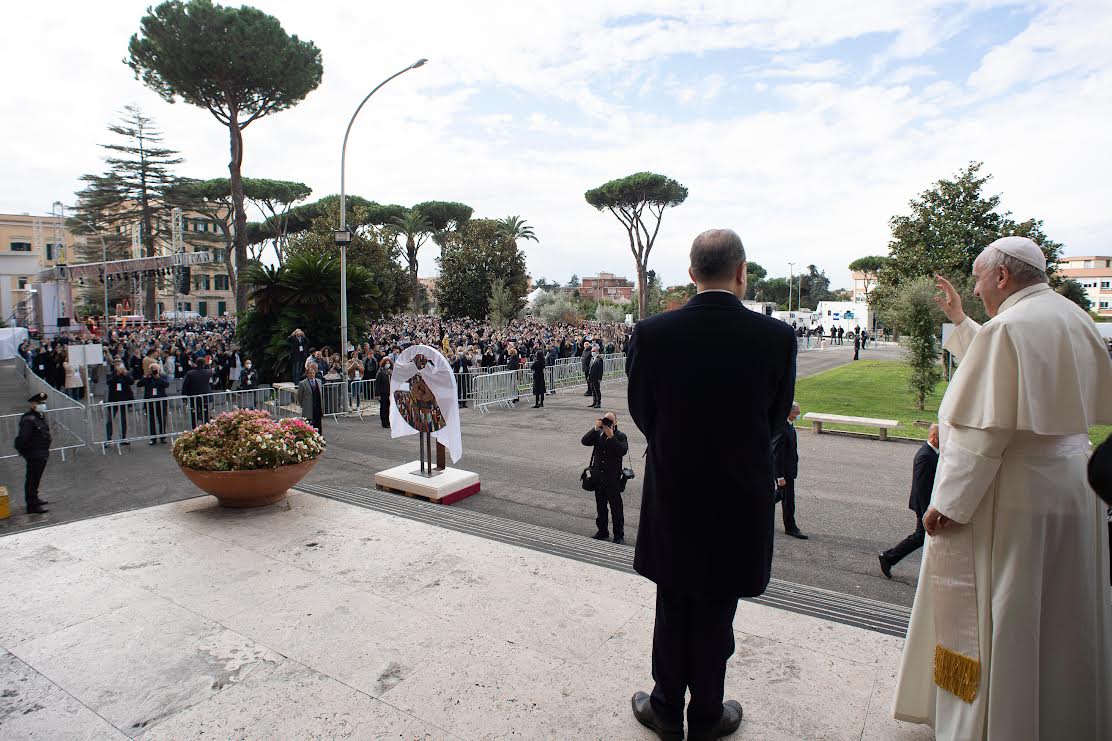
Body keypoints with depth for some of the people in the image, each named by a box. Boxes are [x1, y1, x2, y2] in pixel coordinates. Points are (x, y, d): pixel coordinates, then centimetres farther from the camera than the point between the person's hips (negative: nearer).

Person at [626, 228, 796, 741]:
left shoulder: (651, 333, -14)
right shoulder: (777, 337, -12)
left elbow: (642, 414, -2)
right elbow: (776, 419, 0)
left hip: (672, 493, 0)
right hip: (741, 498, 0)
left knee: (672, 609, 19)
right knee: (715, 612, 17)